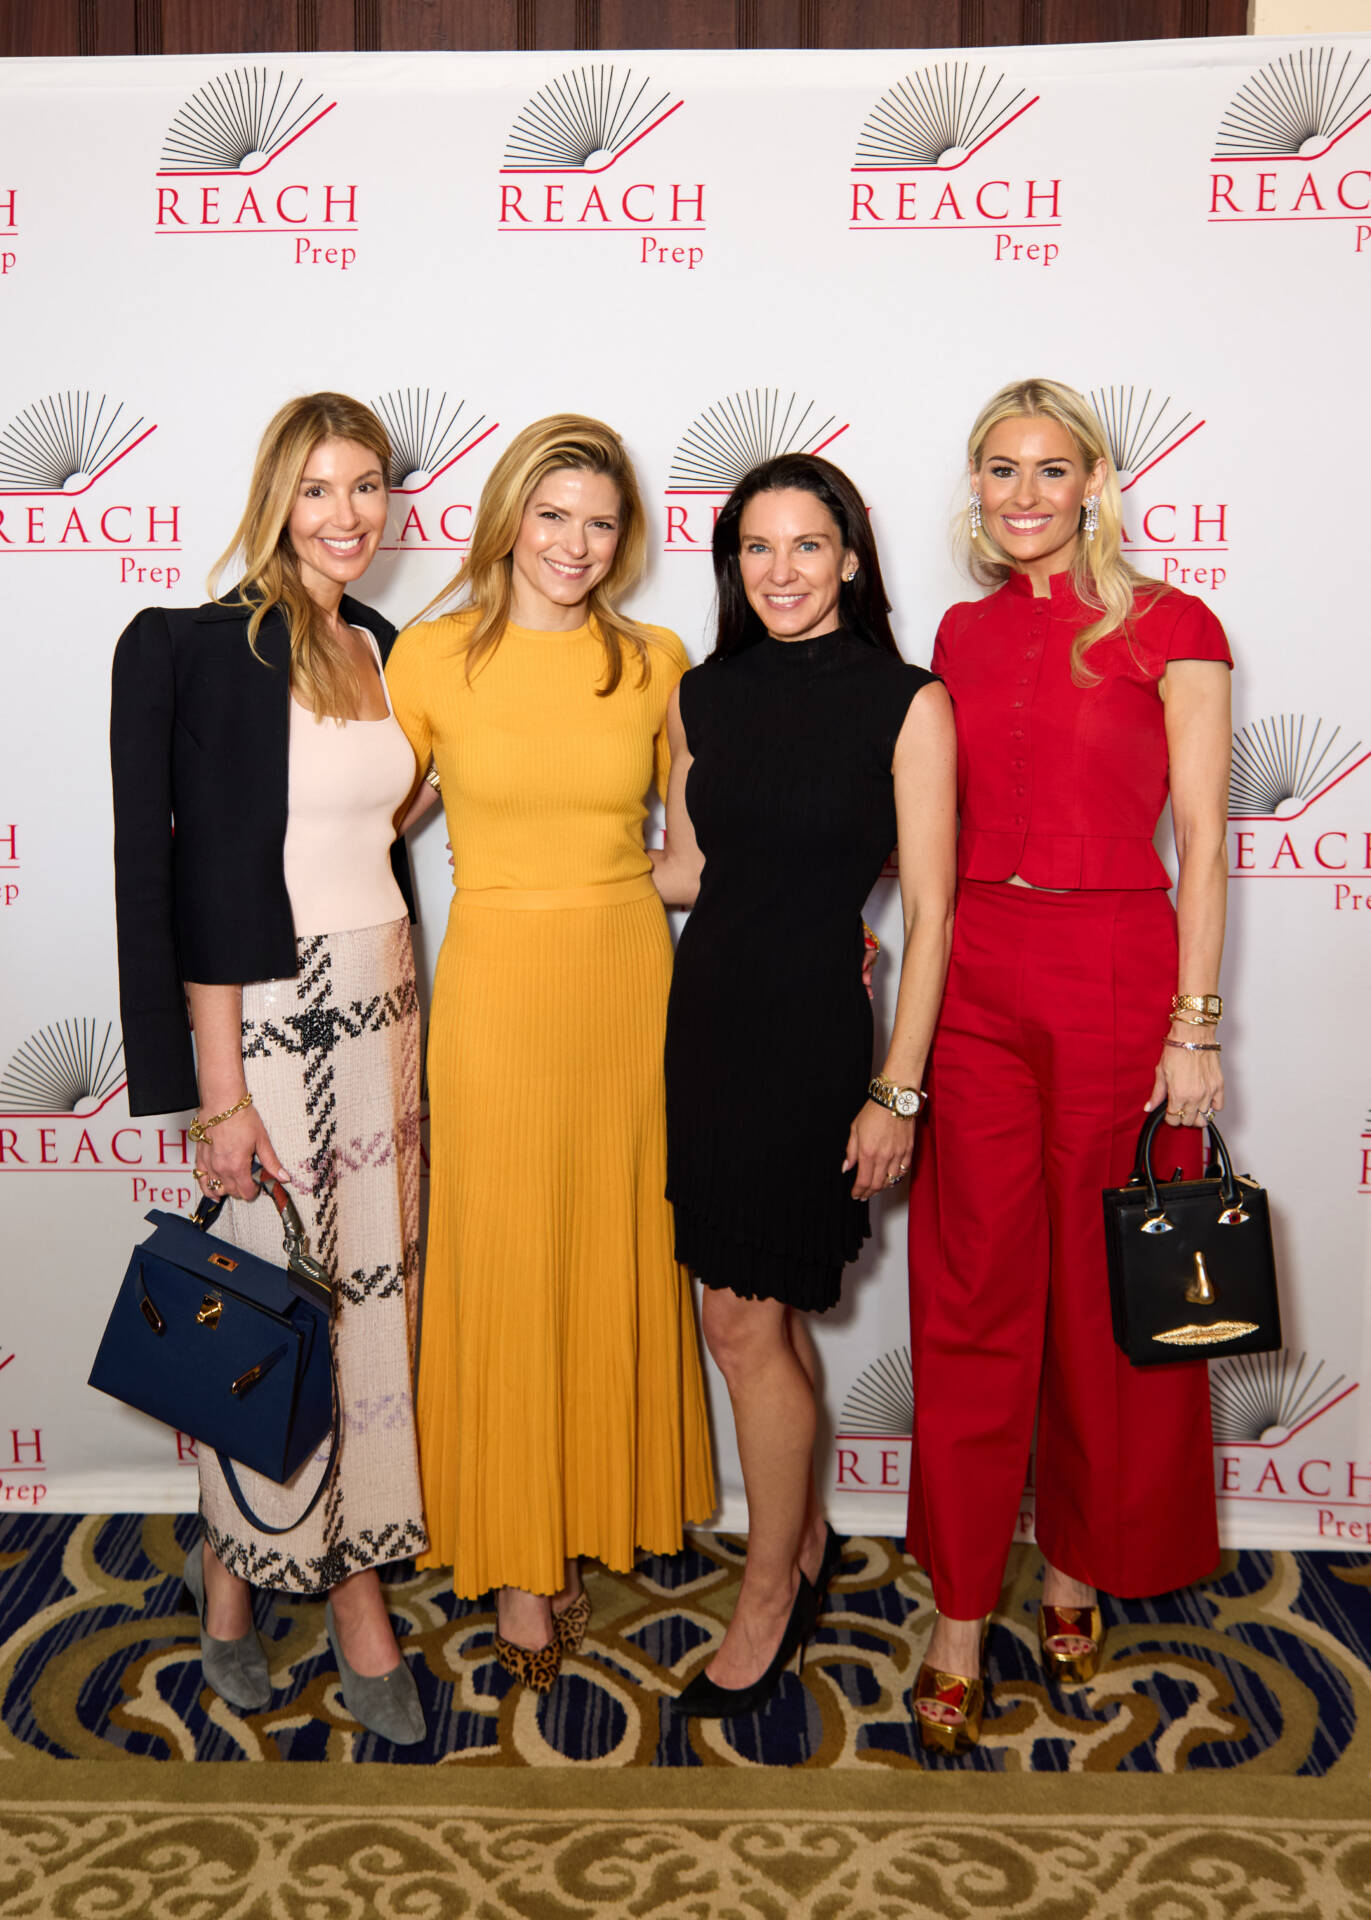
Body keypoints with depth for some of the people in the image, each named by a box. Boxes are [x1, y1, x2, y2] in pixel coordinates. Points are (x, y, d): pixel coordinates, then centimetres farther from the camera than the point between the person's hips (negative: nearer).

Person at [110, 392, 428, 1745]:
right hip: (262, 1014, -6)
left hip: (379, 1003, 6)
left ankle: (355, 1578, 27)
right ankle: (234, 1559, 26)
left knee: (375, 1293, 10)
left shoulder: (383, 648, 11)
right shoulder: (203, 650, -9)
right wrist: (220, 1090, -14)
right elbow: (183, 882, -12)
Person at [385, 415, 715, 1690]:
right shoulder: (433, 656, -1)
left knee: (616, 1259, 11)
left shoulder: (655, 662, 4)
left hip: (629, 975, 2)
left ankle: (592, 1516, 31)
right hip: (494, 980, -2)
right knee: (501, 1266, 5)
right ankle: (514, 1556, 21)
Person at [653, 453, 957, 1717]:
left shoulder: (907, 704, -7)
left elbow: (929, 912, -8)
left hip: (812, 1032, -5)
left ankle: (767, 1599, 21)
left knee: (746, 1323, 0)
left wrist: (898, 1091, -11)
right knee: (761, 1309, 12)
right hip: (708, 1015, 5)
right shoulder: (704, 696, 7)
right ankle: (809, 1540, 35)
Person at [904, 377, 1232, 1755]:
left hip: (1117, 977, -3)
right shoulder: (963, 635, 12)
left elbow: (1199, 842, -4)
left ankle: (1077, 1570, 30)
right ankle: (959, 1615, 17)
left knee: (1106, 1297, 8)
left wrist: (1194, 1026, -9)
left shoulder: (1168, 629, -1)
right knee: (971, 1298, 5)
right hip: (973, 978, 3)